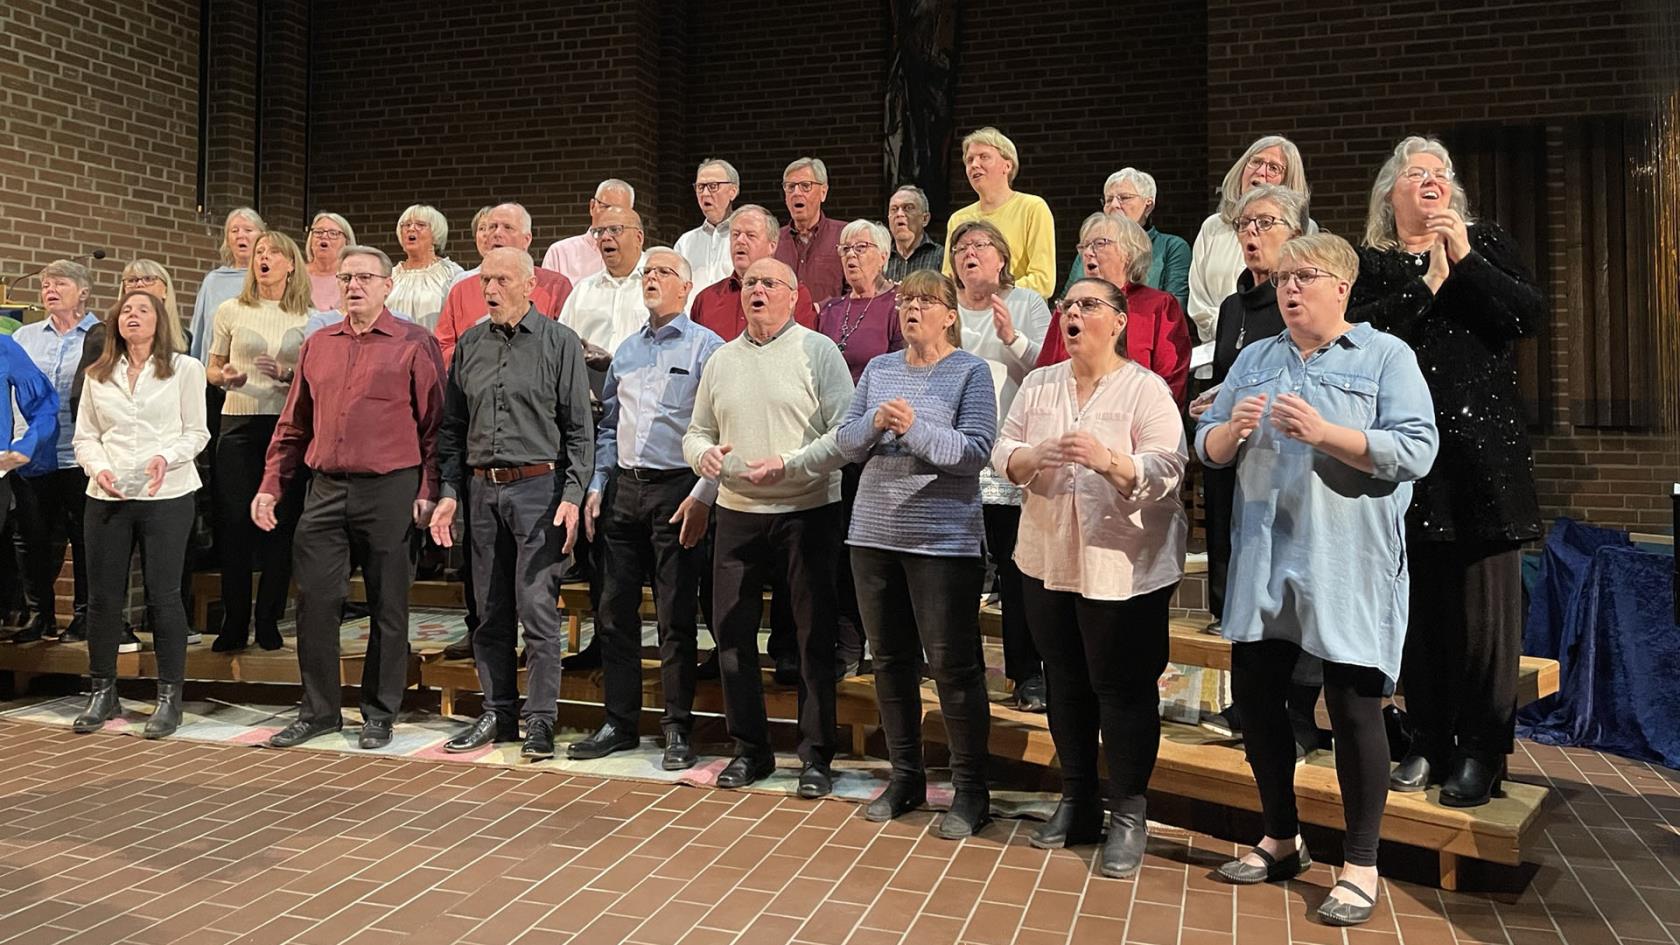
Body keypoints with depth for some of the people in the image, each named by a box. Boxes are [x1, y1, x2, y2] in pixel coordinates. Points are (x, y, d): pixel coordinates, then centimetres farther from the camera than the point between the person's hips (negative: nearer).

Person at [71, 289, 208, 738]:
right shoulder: (98, 375, 13)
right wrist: (98, 468, -7)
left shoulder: (184, 369, 4)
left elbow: (196, 432, 1)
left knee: (163, 596, -1)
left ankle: (169, 696, 8)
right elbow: (84, 436, 12)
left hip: (166, 496, -3)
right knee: (103, 596, 7)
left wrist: (167, 457, -17)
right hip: (107, 497, 3)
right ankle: (102, 692, 21)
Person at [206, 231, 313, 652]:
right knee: (234, 523, -1)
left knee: (281, 524, 1)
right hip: (239, 424, 0)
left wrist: (287, 375, -11)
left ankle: (269, 622, 11)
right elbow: (211, 370, 14)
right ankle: (234, 624, 9)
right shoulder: (231, 311, 8)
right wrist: (224, 377, -8)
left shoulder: (307, 318, 7)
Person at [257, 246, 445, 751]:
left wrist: (429, 491, -11)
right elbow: (293, 426, 17)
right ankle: (319, 710, 19)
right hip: (325, 490, 5)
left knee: (387, 608, 5)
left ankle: (379, 714, 17)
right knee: (314, 602, 5)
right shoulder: (317, 345, 14)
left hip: (390, 491, -4)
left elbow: (434, 424, -4)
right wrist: (271, 486, 11)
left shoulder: (415, 344, -1)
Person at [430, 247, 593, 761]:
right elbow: (453, 426, 15)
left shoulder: (560, 342, -1)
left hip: (539, 487, -5)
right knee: (490, 611, 10)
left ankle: (540, 720, 3)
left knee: (537, 607, -5)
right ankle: (497, 713, 21)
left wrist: (572, 495, -11)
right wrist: (449, 491, 8)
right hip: (482, 489, 5)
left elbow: (579, 428, -4)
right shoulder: (470, 344, 12)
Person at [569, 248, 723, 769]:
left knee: (676, 618, -1)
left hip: (676, 489, -6)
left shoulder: (706, 347, -3)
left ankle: (678, 731, 10)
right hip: (623, 489, 6)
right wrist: (598, 485, 10)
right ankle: (619, 722, 20)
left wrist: (702, 496, -16)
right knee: (615, 611, 9)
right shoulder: (626, 350, 16)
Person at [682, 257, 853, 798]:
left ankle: (816, 756, 13)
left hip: (807, 511, -4)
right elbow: (695, 432, 17)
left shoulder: (818, 351, -2)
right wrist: (704, 453, -5)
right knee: (731, 631, 6)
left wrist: (789, 464, -19)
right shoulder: (722, 360, 13)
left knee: (815, 636, 1)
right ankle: (750, 749, 21)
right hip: (737, 511, 5)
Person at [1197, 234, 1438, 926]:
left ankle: (1360, 866, 16)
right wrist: (1232, 429, -11)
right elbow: (1207, 447, 11)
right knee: (1254, 695, 10)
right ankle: (1281, 840, 30)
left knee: (1354, 710, 1)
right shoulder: (1253, 360, 15)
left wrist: (1325, 433, -21)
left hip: (1348, 565, -5)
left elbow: (1416, 451, -12)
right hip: (1263, 560, 5)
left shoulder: (1386, 357, 0)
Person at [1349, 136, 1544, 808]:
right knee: (1418, 604, 5)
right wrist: (1427, 282, -12)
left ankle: (1482, 751, 11)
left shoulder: (1487, 243, 11)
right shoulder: (1371, 263, 9)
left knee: (1483, 601, 0)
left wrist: (1465, 259, -10)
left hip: (1483, 447, 0)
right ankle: (1429, 742, 18)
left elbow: (1531, 314, -4)